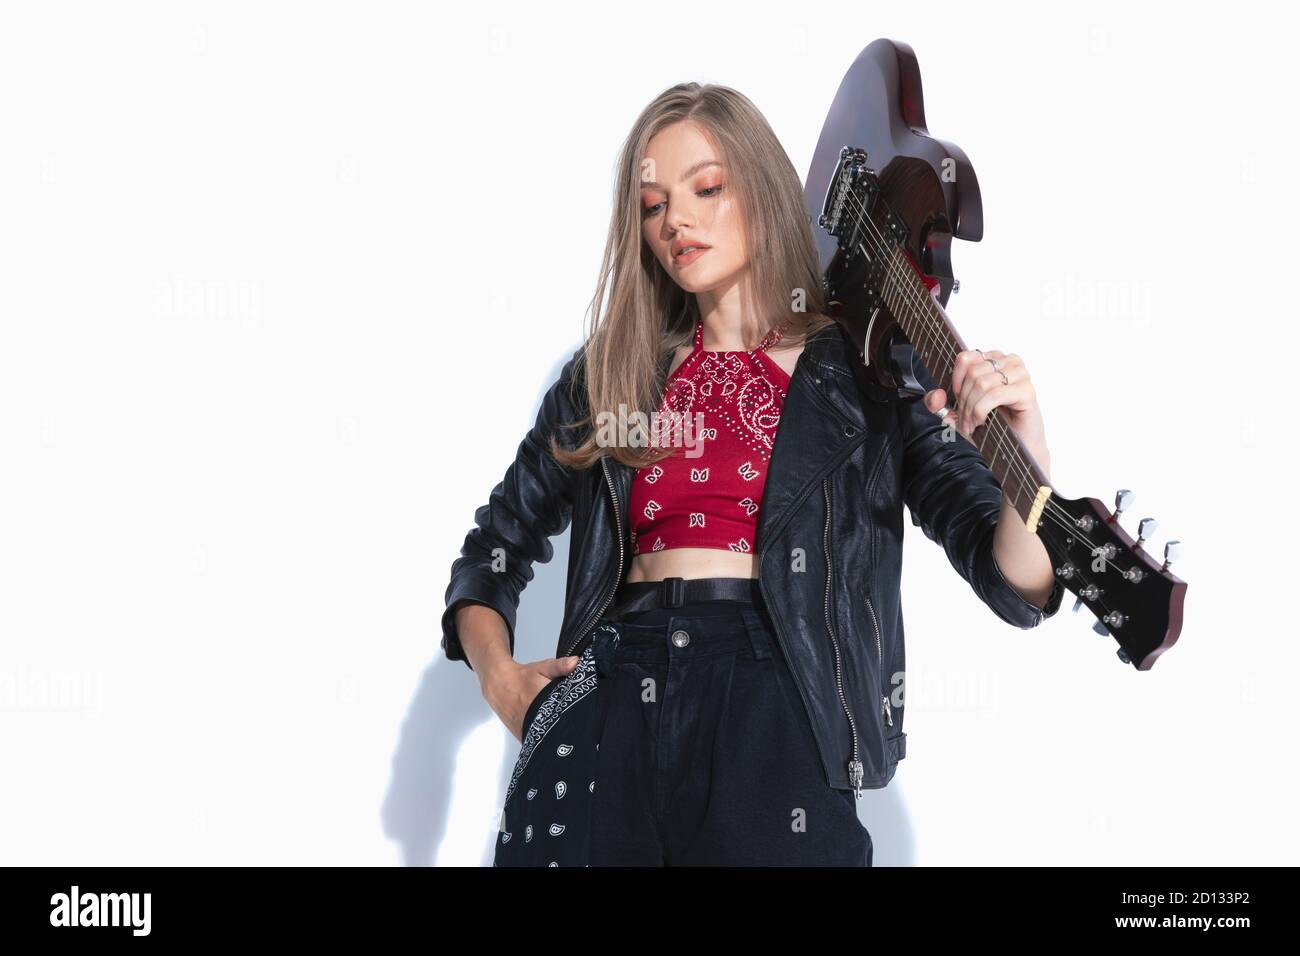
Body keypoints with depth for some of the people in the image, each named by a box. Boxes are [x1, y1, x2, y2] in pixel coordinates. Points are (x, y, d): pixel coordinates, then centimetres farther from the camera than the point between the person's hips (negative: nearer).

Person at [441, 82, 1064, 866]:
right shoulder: (608, 374, 14)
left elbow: (1013, 585, -2)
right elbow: (496, 550, 22)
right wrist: (497, 672, 3)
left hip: (776, 711, -2)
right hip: (610, 701, 3)